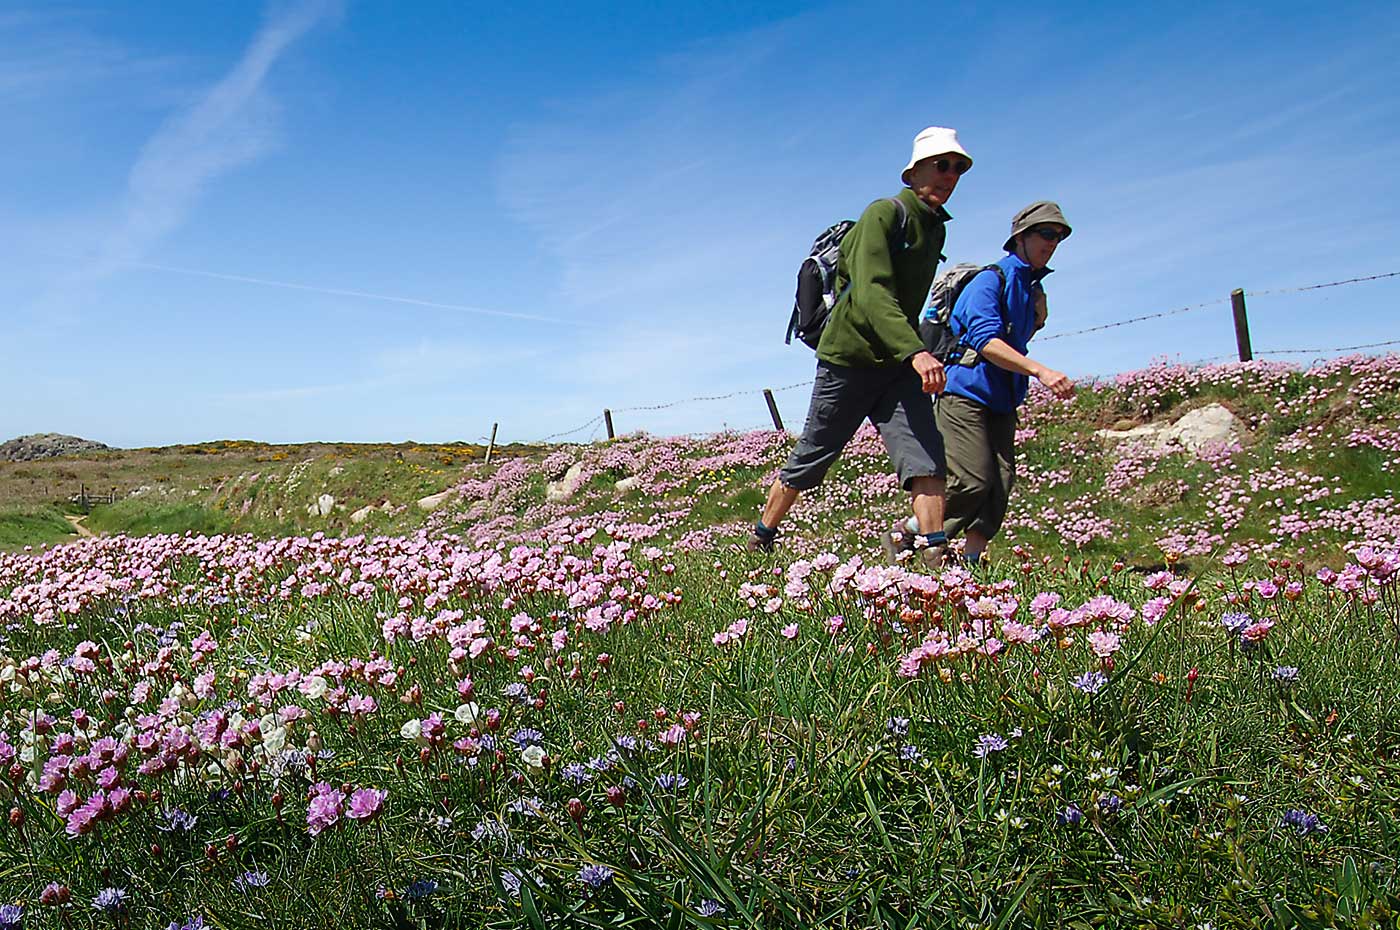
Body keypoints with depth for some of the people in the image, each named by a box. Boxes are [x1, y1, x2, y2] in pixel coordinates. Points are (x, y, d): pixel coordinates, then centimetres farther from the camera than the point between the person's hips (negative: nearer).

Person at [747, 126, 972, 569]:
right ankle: (759, 540, 24)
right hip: (850, 357, -6)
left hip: (900, 365, 6)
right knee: (810, 458, 6)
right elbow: (873, 295, -28)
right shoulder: (883, 215, -13)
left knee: (926, 457, -11)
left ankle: (935, 557, -12)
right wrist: (916, 352, -40)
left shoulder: (936, 228, 12)